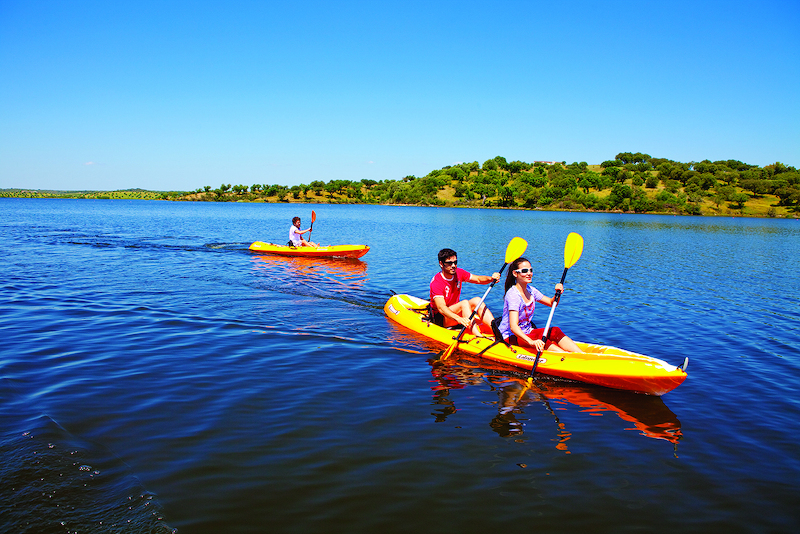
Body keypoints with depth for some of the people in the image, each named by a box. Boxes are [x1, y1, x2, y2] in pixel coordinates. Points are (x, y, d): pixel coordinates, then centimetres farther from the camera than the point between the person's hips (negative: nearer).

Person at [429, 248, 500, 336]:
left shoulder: (459, 273, 0)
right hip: (440, 317, -7)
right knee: (464, 303, -30)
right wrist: (459, 318, -51)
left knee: (477, 300, -17)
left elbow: (478, 279, 3)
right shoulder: (436, 282, -22)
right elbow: (441, 308, -34)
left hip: (456, 312, 7)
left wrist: (491, 278, -21)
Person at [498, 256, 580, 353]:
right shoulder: (513, 294, -22)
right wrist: (531, 342, -48)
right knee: (542, 341, -31)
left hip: (526, 332, 8)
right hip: (510, 337, -8)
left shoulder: (530, 290, 4)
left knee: (555, 331, -15)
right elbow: (513, 327, -33)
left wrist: (558, 293, -10)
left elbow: (551, 303, 14)